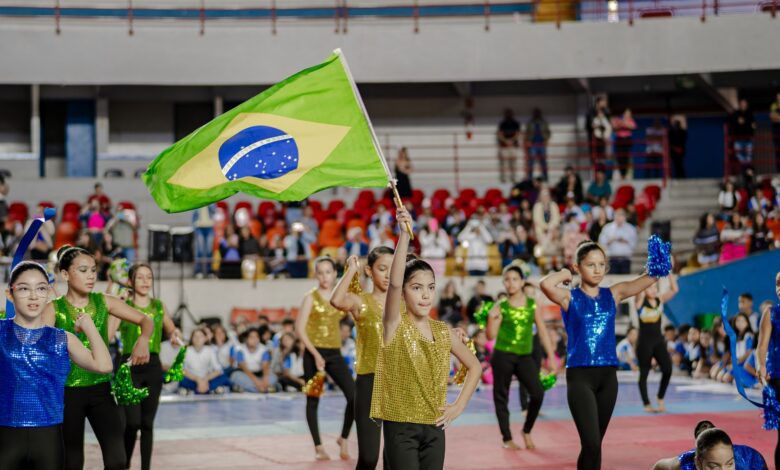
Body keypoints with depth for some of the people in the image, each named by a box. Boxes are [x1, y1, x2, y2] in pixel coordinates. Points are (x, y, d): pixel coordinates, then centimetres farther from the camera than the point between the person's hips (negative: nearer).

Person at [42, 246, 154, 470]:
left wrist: (143, 340, -20)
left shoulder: (104, 302, 2)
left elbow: (146, 320, 1)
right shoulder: (54, 309, -6)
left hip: (101, 390, 2)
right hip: (67, 392, -2)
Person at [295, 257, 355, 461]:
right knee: (313, 400, 3)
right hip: (314, 354, -4)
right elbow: (300, 328, -11)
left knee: (354, 396, -8)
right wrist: (315, 354, -16)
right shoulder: (311, 297, -5)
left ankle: (343, 438, 10)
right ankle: (318, 446, 13)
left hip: (335, 353, 4)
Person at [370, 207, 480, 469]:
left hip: (434, 428, 5)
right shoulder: (395, 325, -7)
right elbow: (394, 282, -25)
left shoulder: (442, 331, 6)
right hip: (401, 427, -5)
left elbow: (474, 366, 19)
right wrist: (404, 235, -34)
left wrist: (459, 406, 6)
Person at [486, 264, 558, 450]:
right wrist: (492, 318, -19)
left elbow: (543, 332, 7)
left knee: (537, 393, -12)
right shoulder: (500, 307, -2)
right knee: (501, 396, 3)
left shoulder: (532, 304, 4)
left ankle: (527, 431, 9)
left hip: (525, 357, 1)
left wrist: (551, 357, 5)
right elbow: (491, 335, -4)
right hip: (503, 355, -1)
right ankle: (507, 438, 15)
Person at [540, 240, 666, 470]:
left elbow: (649, 278, -1)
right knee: (591, 443, -15)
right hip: (580, 375, -5)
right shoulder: (570, 297, -3)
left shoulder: (613, 294, 8)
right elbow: (546, 284, -25)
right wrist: (564, 274, -5)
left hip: (608, 375, 5)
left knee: (594, 443, 13)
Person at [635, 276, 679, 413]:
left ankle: (660, 399, 12)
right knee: (644, 373, 2)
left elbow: (674, 289, -2)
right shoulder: (640, 301, -6)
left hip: (659, 340, 4)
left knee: (667, 370, -7)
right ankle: (647, 404, 9)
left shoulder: (660, 300, 5)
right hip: (644, 342, -4)